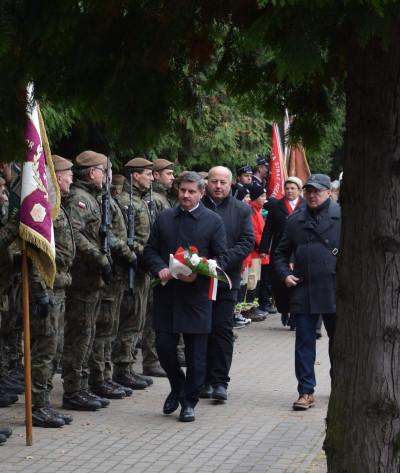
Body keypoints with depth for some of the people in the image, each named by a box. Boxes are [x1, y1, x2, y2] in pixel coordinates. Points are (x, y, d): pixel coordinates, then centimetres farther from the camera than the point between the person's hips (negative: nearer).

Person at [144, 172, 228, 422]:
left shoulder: (213, 221, 1)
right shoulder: (165, 218, 10)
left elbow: (221, 257, 0)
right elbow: (150, 250, 13)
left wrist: (198, 274, -15)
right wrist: (159, 268, -8)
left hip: (197, 295, -2)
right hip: (167, 295, 3)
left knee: (196, 352, 1)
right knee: (164, 346, 1)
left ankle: (189, 401, 13)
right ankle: (177, 388, 26)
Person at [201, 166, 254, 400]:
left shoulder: (242, 210, 7)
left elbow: (248, 242, -1)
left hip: (227, 279, -1)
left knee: (222, 329, -4)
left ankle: (220, 381, -1)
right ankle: (205, 381, 12)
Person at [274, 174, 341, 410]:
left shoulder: (342, 217, 1)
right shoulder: (296, 220, 10)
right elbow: (282, 252, 17)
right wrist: (284, 273, 2)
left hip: (335, 291, -2)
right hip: (304, 291, 2)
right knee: (304, 343, 0)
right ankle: (306, 392, 4)